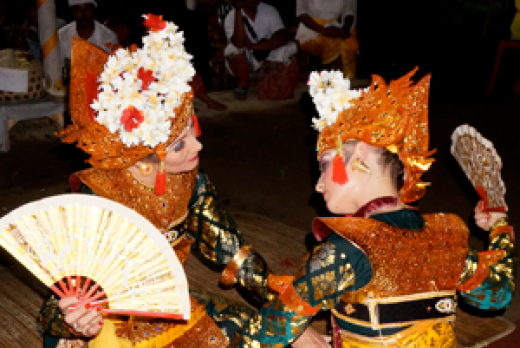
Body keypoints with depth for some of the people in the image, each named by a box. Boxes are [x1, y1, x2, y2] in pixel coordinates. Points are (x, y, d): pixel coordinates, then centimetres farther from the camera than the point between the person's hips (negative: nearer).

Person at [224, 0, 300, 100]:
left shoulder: (270, 11, -11)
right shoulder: (231, 17, -16)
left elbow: (283, 37, -24)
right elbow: (239, 44, -33)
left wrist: (254, 46, -34)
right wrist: (238, 11, -37)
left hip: (268, 57, 1)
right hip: (245, 60, -1)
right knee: (233, 49, -30)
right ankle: (243, 83, -4)